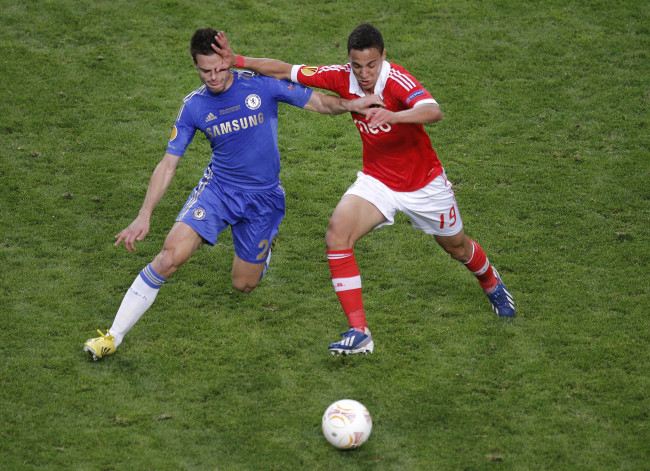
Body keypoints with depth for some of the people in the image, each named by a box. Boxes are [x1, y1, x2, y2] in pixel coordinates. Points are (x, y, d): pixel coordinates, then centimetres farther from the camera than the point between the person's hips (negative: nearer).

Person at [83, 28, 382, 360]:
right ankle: (114, 336, -13)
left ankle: (261, 251, 44)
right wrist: (144, 216, -11)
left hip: (264, 197, 0)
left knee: (243, 285, 6)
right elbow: (168, 164, -3)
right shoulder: (194, 106, -5)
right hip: (217, 188, 0)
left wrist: (349, 105, -25)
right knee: (170, 255, -20)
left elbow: (318, 102, -4)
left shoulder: (261, 84, -10)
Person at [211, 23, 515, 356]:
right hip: (376, 180, 3)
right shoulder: (342, 78, -15)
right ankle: (359, 333, -18)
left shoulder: (396, 80, -29)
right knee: (337, 234, -22)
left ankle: (491, 283, 56)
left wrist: (392, 116, -63)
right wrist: (237, 61, -17)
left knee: (457, 247, 18)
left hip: (424, 184, -3)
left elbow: (433, 111, -47)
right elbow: (286, 71, -8)